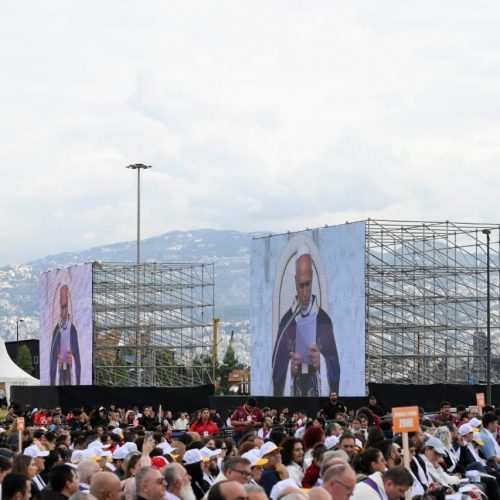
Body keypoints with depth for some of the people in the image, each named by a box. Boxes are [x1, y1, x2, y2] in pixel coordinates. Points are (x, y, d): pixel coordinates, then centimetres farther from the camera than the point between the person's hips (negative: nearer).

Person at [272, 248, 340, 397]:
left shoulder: (325, 321, 5)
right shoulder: (286, 322, 7)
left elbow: (335, 369, 5)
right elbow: (276, 370, 7)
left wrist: (321, 364, -12)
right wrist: (289, 369, -11)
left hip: (318, 396, 0)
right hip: (291, 396, 0)